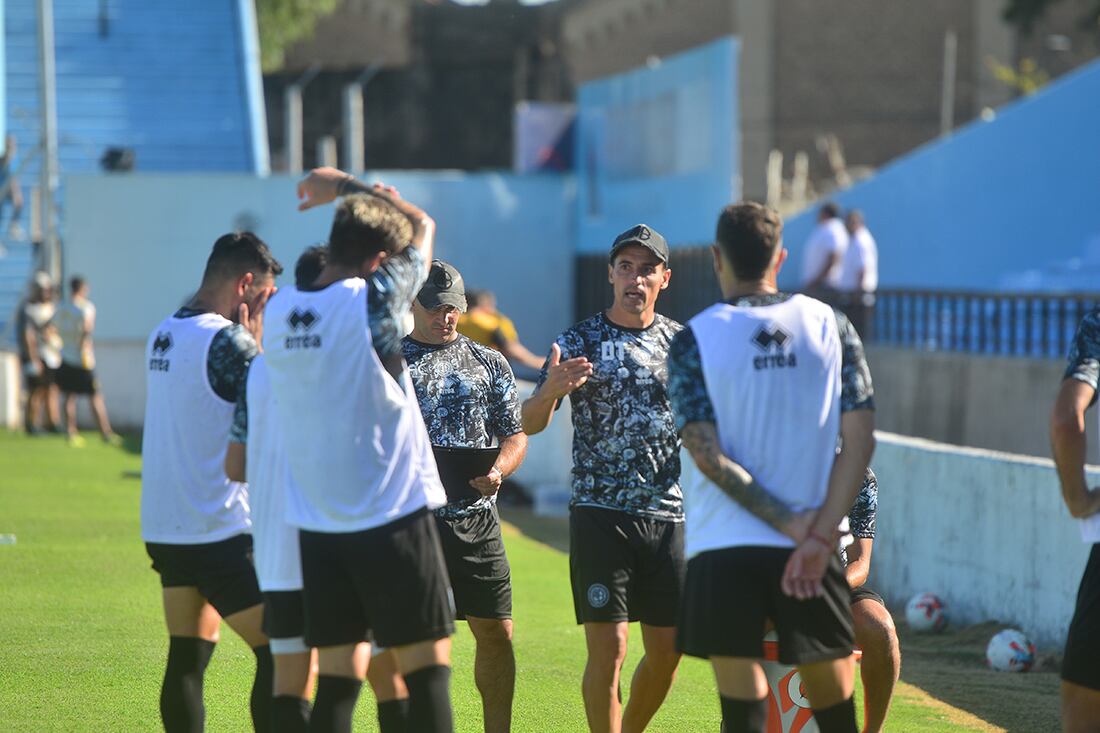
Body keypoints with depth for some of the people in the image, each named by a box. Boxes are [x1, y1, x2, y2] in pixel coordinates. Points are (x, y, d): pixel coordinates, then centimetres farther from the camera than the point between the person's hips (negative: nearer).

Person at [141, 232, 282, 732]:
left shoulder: (163, 334, 11)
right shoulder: (227, 341, -16)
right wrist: (256, 338, -5)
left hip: (163, 527, 9)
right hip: (220, 531, -9)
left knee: (187, 657, 12)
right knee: (282, 654, -6)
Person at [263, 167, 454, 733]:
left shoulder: (279, 309, 2)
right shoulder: (371, 301, -13)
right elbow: (423, 224, 4)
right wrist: (348, 186, 15)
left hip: (316, 525, 6)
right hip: (393, 516, -6)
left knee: (338, 675, 9)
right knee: (426, 666, 1)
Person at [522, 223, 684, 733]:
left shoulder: (682, 342, 9)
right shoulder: (580, 343, 0)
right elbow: (530, 425, -2)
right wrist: (550, 391, -24)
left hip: (668, 514, 4)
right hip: (600, 514, -4)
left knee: (667, 650, 8)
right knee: (608, 648, -10)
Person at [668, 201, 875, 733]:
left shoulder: (693, 340, -2)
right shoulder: (830, 326, 3)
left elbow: (708, 456, -10)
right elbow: (859, 439, -4)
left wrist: (789, 523, -9)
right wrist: (818, 536, -9)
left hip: (724, 547, -2)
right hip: (813, 550, 2)